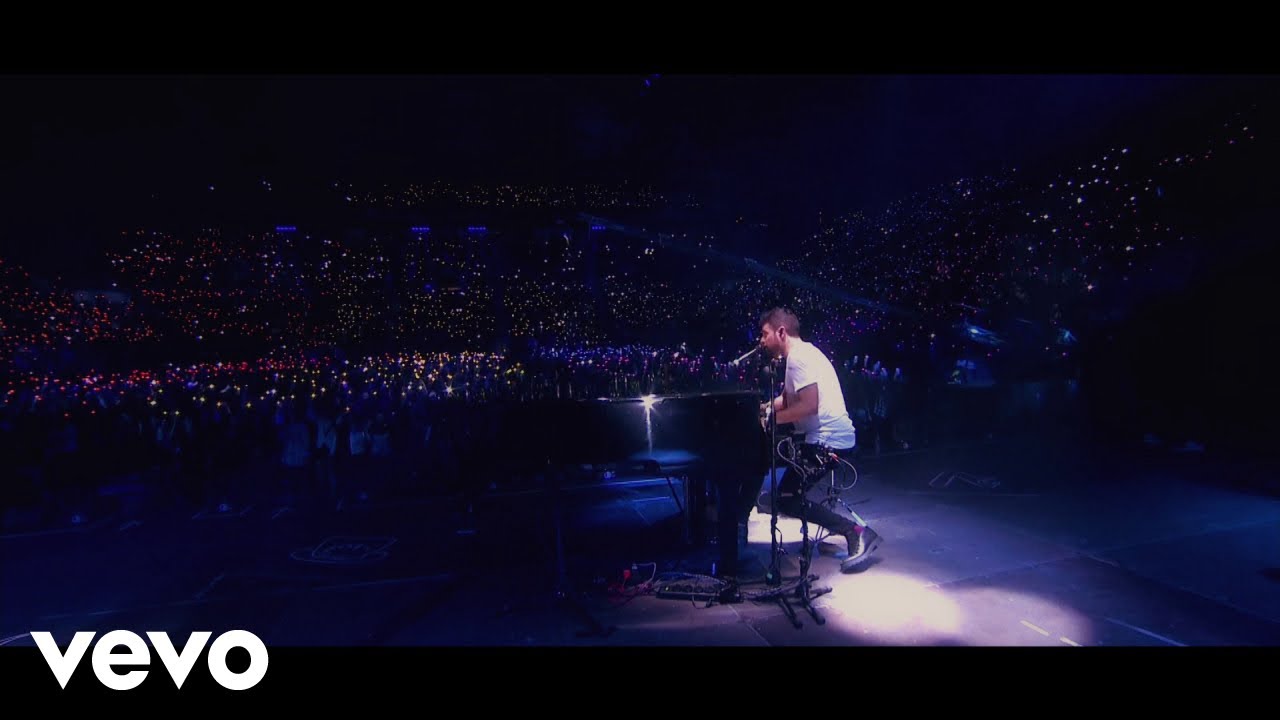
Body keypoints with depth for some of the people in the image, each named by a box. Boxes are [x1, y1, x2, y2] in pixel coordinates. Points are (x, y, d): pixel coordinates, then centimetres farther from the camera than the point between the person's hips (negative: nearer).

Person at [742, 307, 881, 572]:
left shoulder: (800, 357, -16)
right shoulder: (800, 354, 16)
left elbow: (809, 405, -25)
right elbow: (787, 400, 19)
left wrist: (770, 418, -17)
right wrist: (761, 409, 7)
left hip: (829, 441, -11)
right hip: (820, 436, 11)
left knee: (788, 500, -11)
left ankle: (857, 533, -9)